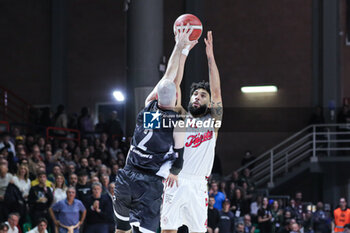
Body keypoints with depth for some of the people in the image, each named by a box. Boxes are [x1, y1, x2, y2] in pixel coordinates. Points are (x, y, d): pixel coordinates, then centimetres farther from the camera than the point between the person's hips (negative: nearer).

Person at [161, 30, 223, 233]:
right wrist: (183, 53, -1)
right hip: (174, 181, 0)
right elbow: (175, 86, 6)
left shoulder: (212, 121, 12)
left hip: (197, 185, 0)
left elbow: (216, 91, 1)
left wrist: (211, 57, -7)